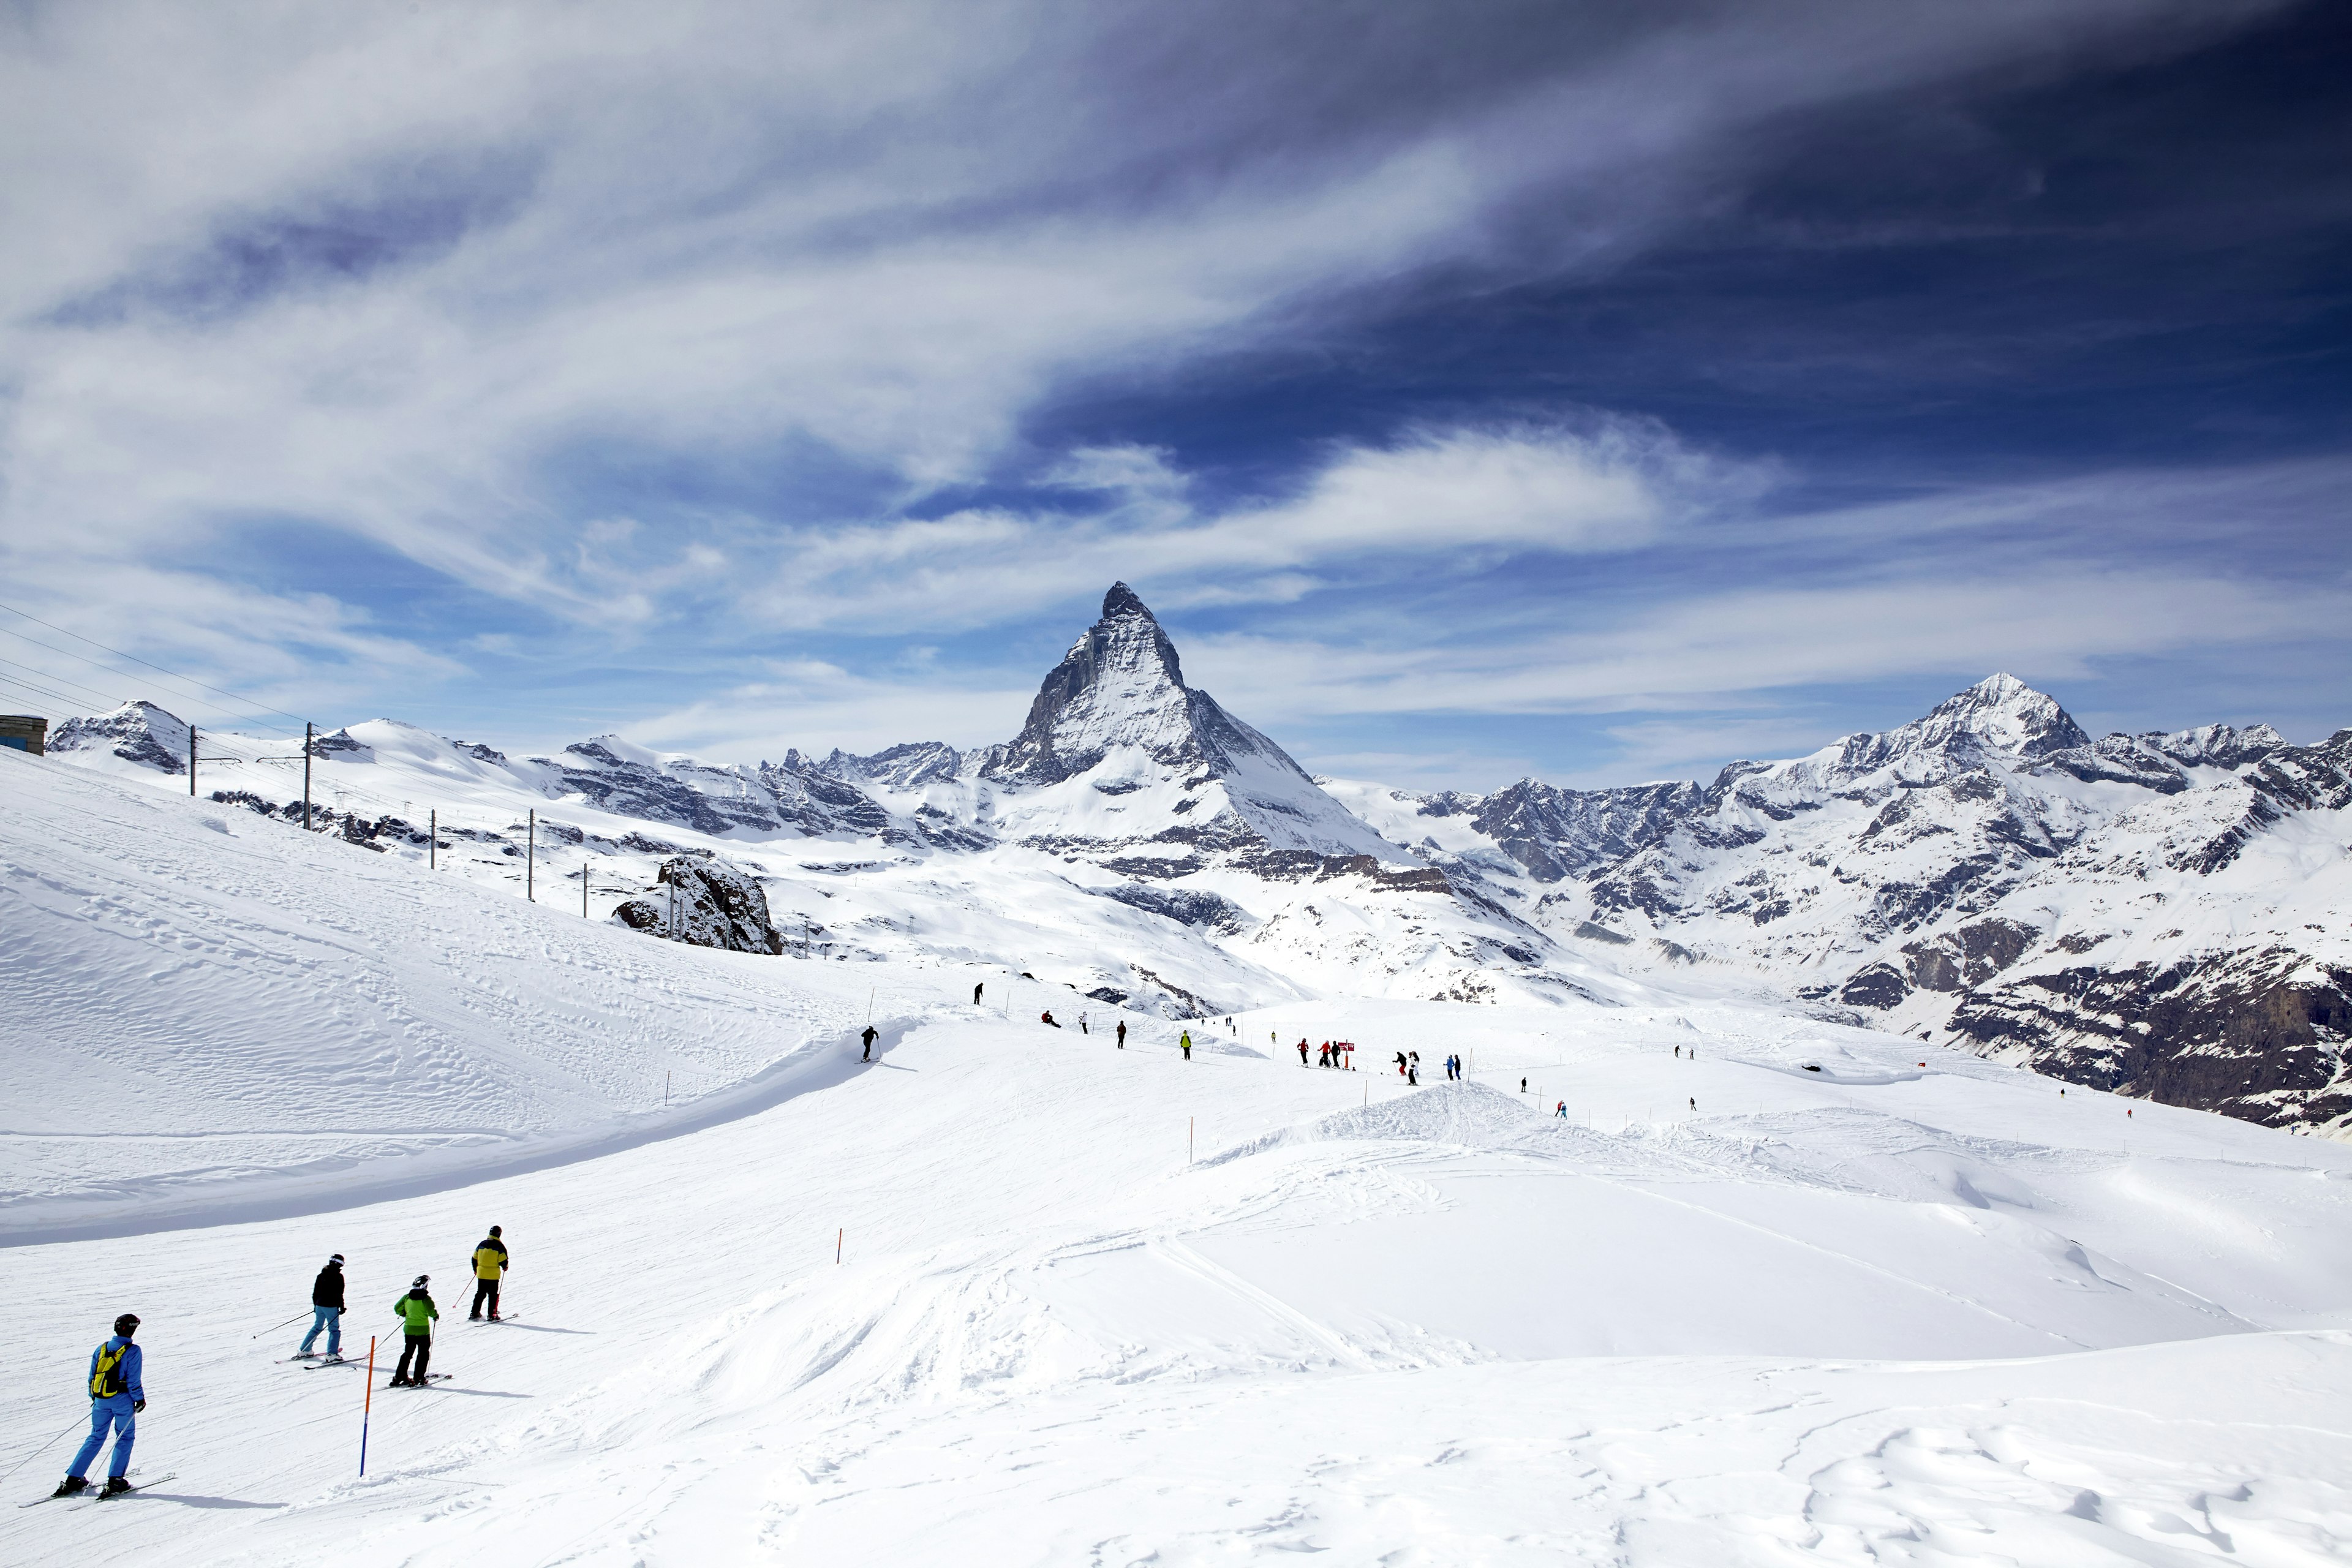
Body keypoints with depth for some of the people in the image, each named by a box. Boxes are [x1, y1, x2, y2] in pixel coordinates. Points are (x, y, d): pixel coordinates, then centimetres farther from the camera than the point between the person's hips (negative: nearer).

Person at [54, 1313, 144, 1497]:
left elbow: (92, 1376, 12)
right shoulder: (132, 1351, -11)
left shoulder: (101, 1349, 6)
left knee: (96, 1437, 17)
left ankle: (73, 1478, 14)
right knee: (125, 1437, 7)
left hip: (100, 1400, 5)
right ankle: (115, 1480, 0)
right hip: (122, 1399, -5)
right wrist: (140, 1399, 0)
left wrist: (94, 1398, 24)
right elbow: (133, 1380, -12)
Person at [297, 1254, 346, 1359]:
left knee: (317, 1327, 22)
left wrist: (315, 1305, 24)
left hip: (319, 1305, 6)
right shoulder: (338, 1276, -11)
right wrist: (342, 1307, -5)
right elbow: (339, 1294, -13)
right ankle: (332, 1354, -10)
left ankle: (304, 1351, 24)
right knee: (334, 1330, -1)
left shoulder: (321, 1275, 8)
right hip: (331, 1306, -6)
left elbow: (315, 1292, 14)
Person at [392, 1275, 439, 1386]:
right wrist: (436, 1315, 1)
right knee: (423, 1354, 7)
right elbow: (431, 1311, -20)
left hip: (408, 1329, 5)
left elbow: (397, 1308, 6)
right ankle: (418, 1379, 2)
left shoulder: (407, 1297, 2)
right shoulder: (426, 1298, -14)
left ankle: (399, 1377, 17)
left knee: (408, 1353, 19)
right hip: (422, 1330, -5)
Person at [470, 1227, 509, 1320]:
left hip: (481, 1274, 4)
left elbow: (474, 1258, 11)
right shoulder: (499, 1246, -9)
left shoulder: (482, 1244, 6)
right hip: (493, 1275, -4)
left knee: (480, 1294, 16)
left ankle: (474, 1313, 16)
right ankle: (492, 1315, 1)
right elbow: (503, 1260, -13)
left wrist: (476, 1270, 25)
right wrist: (505, 1267, 8)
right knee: (493, 1295, 3)